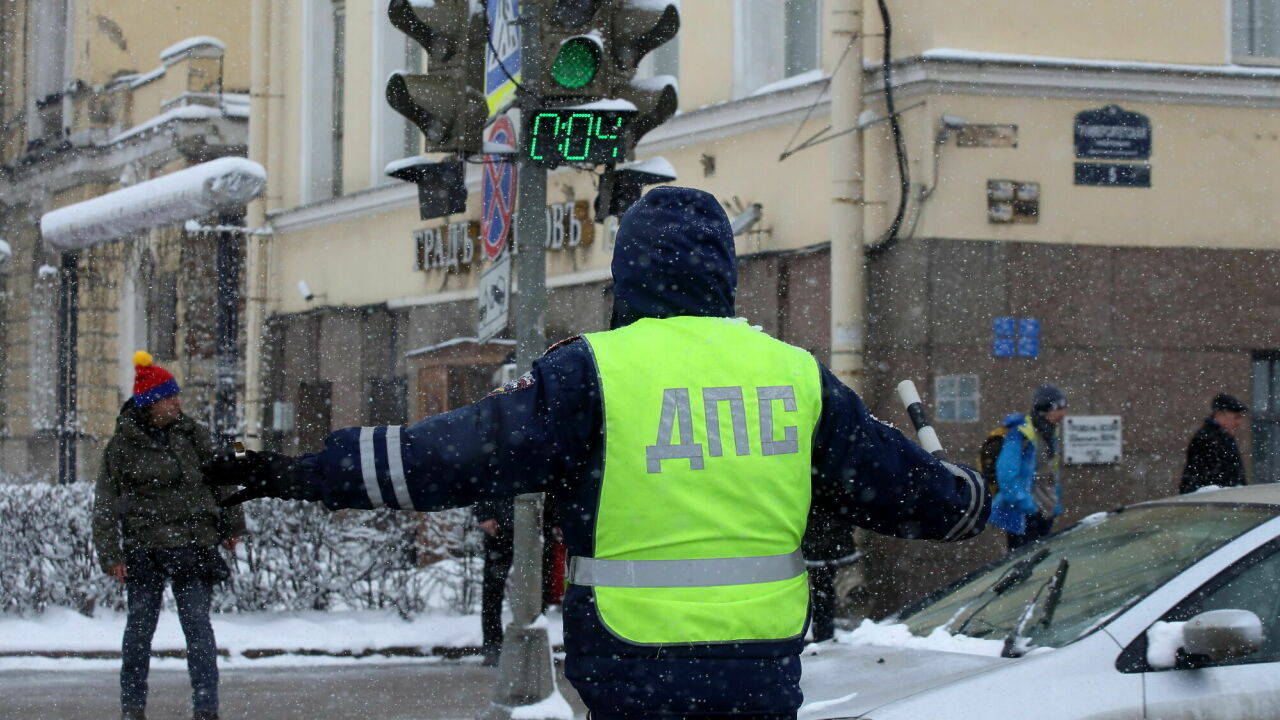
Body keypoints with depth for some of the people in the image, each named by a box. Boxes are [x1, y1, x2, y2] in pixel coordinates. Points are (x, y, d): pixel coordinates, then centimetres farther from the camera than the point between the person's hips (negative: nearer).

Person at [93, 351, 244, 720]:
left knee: (198, 625, -6)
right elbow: (105, 506, 0)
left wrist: (232, 525, 18)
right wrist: (111, 555, -6)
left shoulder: (192, 434, 7)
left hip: (194, 546, 1)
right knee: (140, 626, 6)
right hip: (144, 548, -1)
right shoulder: (122, 446, -1)